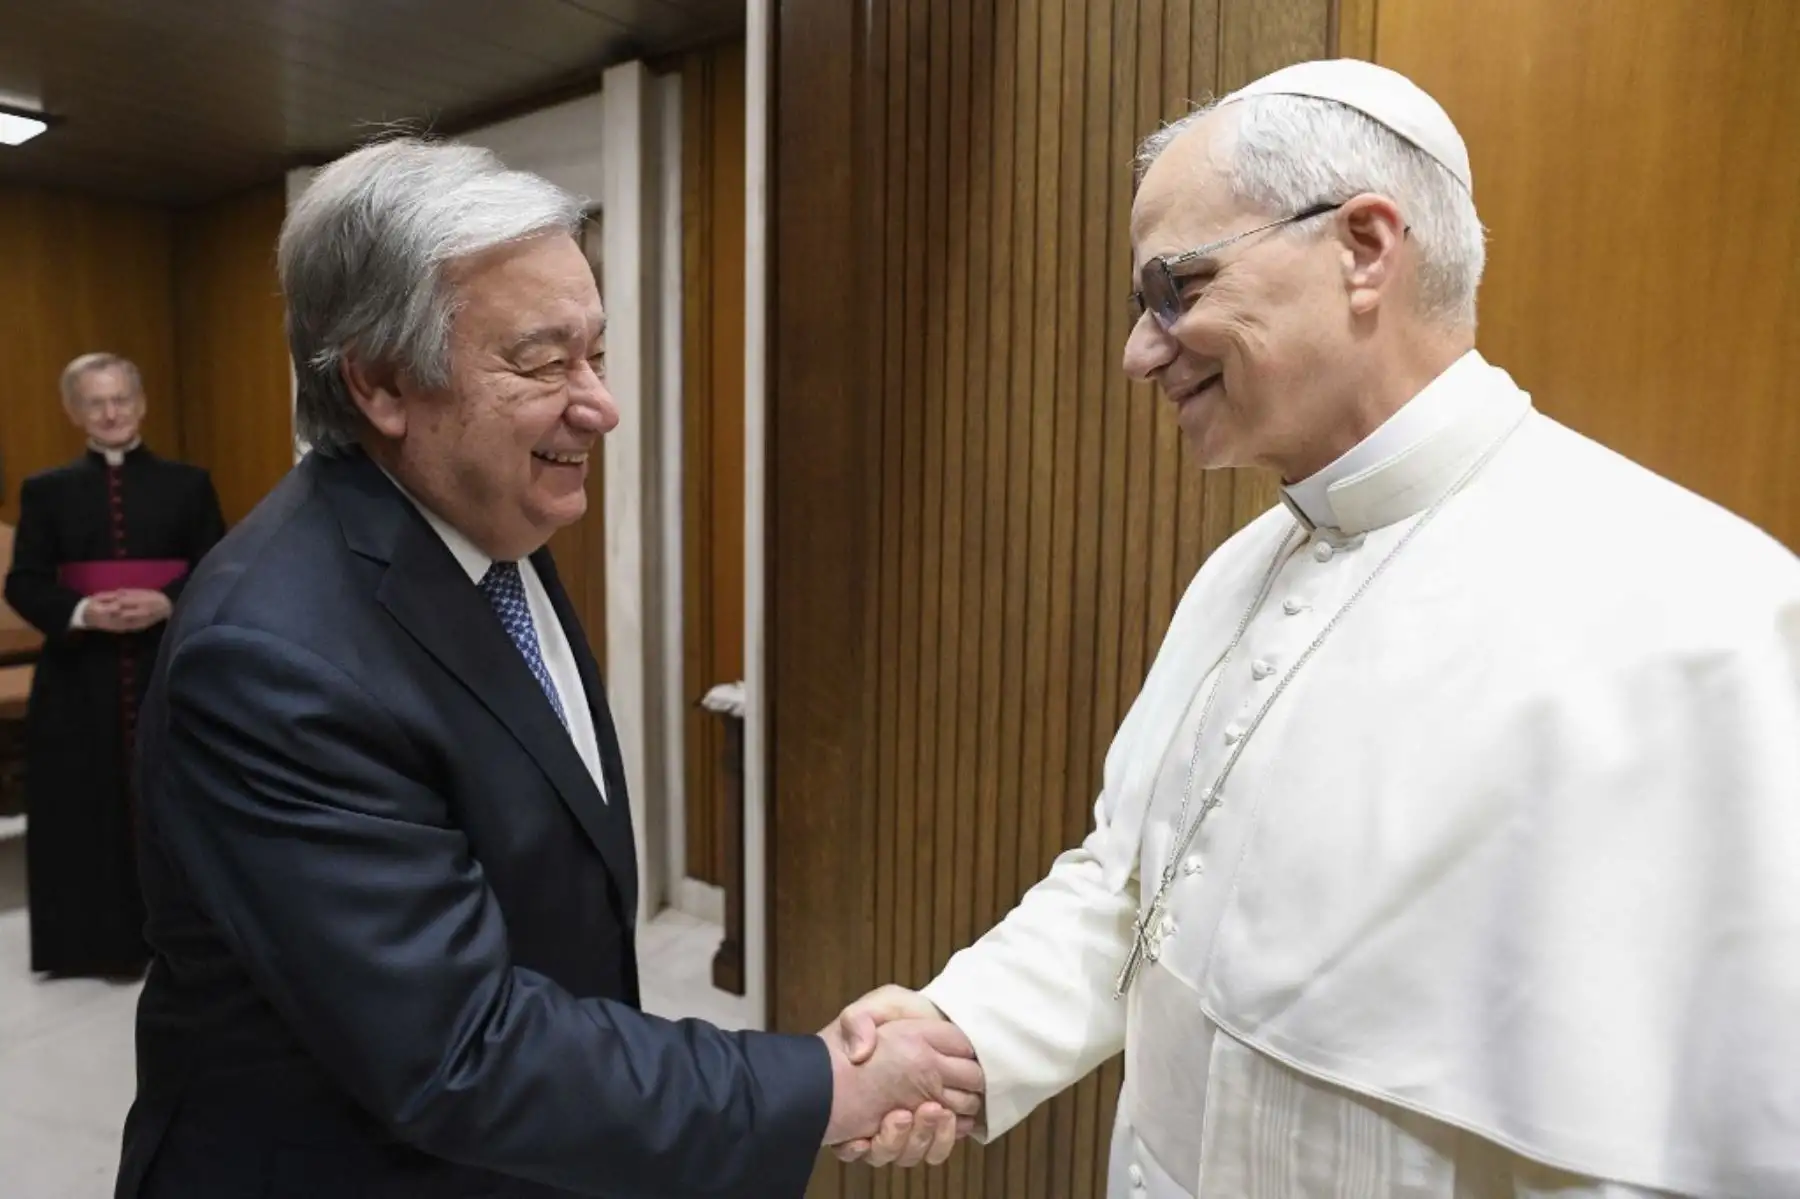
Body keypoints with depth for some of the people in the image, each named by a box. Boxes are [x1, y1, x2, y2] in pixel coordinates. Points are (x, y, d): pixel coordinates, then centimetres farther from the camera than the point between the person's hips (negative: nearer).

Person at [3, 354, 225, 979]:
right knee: (93, 811, 3)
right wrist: (80, 612, -16)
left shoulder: (188, 483, 7)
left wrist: (168, 603, -16)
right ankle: (111, 939, 15)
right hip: (81, 680, 1)